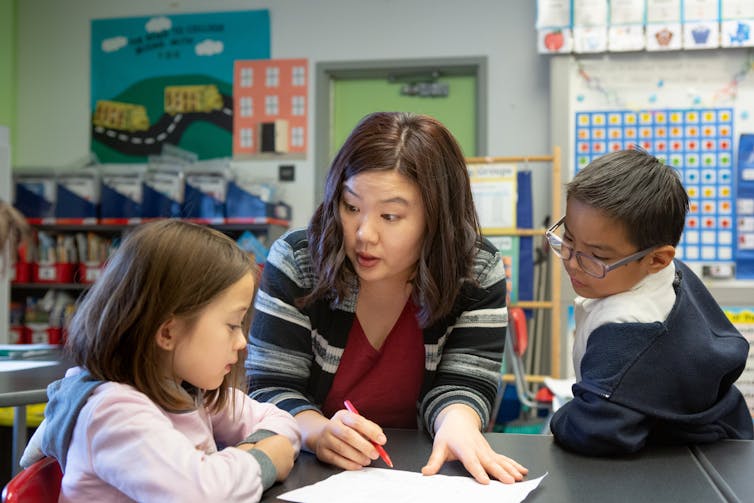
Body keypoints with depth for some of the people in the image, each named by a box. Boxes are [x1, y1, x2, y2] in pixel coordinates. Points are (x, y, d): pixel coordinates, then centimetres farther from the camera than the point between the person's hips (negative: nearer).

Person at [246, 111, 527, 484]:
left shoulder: (478, 273, -8)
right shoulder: (296, 261, -10)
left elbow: (460, 386, -8)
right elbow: (270, 388, -10)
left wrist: (457, 422, -31)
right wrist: (317, 431, -30)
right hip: (308, 473, 0)